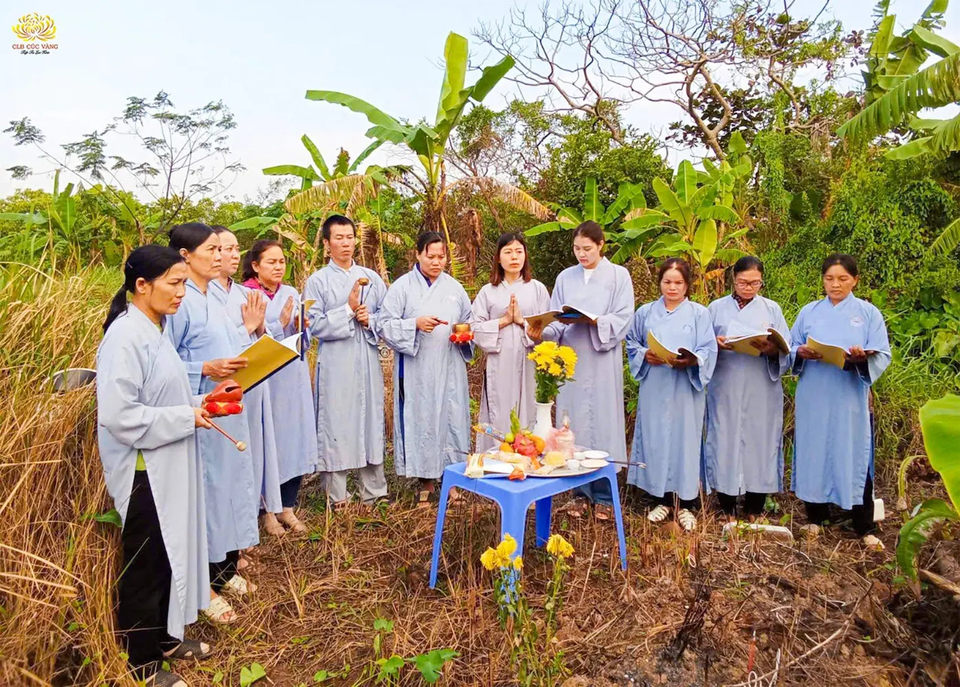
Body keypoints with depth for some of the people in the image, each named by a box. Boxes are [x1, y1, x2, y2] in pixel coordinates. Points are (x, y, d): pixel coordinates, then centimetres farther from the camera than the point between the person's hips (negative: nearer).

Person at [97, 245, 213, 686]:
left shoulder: (153, 330, 8)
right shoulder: (125, 337, -21)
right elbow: (118, 414, -26)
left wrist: (198, 403, 3)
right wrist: (187, 417, -19)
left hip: (168, 467, 9)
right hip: (143, 473, -9)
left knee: (171, 552, 20)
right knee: (145, 565, 7)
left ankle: (165, 637, 39)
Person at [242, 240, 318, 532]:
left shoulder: (292, 293, 10)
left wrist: (301, 327, -7)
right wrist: (279, 325, -16)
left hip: (294, 379, 5)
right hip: (264, 381, -5)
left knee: (295, 440, 8)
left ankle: (287, 506, 22)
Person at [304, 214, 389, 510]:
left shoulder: (371, 278, 9)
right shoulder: (317, 281, -1)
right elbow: (315, 325, -8)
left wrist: (370, 320, -11)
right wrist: (348, 310, -14)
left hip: (368, 363, 3)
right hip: (335, 365, -3)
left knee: (372, 421, 10)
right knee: (336, 424, 2)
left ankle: (374, 490, 22)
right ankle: (337, 496, 15)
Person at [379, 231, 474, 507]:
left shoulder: (454, 287, 10)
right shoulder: (403, 286, -1)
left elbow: (469, 322, 16)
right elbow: (386, 324, -5)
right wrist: (415, 324, -19)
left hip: (449, 369, 3)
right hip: (417, 371, -3)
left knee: (451, 418, 5)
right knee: (420, 419, 2)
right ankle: (425, 481, 15)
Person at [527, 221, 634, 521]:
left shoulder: (619, 275, 3)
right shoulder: (565, 277, 11)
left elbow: (622, 320, -5)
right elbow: (557, 321, 7)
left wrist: (594, 321, -20)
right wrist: (541, 332, -13)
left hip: (603, 362, -3)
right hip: (571, 362, 3)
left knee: (602, 423, 1)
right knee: (574, 426, 5)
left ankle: (604, 497, 13)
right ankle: (581, 492, 18)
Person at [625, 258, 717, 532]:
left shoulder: (699, 313, 3)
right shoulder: (645, 312, 9)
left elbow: (709, 350, -3)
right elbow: (631, 344, 14)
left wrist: (692, 360, -23)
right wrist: (645, 355, -7)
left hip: (686, 388, -2)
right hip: (654, 389, 2)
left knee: (685, 440, 1)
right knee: (655, 439, 5)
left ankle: (686, 504, 14)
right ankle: (663, 499, 20)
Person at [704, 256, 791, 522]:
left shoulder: (772, 309, 10)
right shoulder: (716, 308, 9)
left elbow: (786, 350, 5)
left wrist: (772, 349, -17)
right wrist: (716, 344, -15)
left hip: (762, 393, 1)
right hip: (725, 391, 0)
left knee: (760, 443, 3)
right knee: (726, 442, 1)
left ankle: (755, 509, 17)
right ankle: (728, 509, 13)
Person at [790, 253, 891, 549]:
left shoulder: (869, 313, 3)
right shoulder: (809, 311, 8)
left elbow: (882, 356, -2)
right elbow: (790, 348, 9)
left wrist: (862, 358, -23)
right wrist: (802, 353, -14)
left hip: (851, 399, -1)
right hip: (813, 398, 2)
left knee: (854, 457, 2)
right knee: (814, 454, 6)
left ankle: (864, 527, 13)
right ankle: (815, 517, 20)